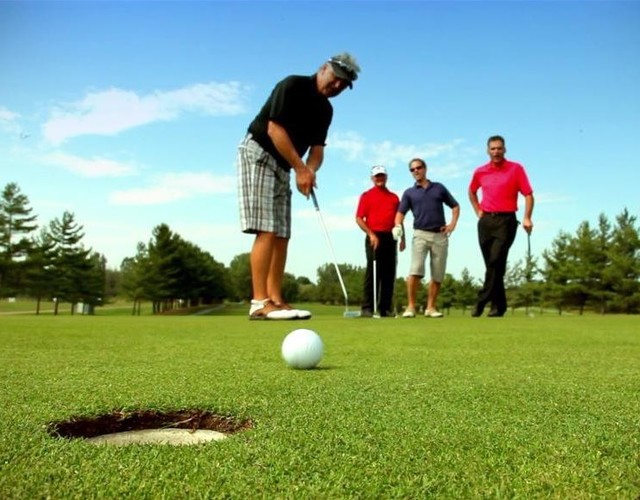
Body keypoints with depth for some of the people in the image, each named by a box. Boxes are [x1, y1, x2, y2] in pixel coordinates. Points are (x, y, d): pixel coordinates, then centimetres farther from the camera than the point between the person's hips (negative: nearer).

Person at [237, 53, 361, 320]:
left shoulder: (325, 110, 12)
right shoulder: (293, 85, -11)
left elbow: (317, 147, 8)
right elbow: (274, 129, -19)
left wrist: (309, 171, -15)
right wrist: (300, 168, -18)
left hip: (282, 166, 9)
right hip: (258, 153, -9)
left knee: (282, 235, 2)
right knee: (266, 231, -18)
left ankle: (275, 300, 4)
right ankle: (259, 303, -19)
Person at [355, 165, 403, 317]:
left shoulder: (394, 197, 18)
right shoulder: (366, 195, 6)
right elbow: (359, 218, -1)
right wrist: (371, 234, -13)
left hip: (390, 238, 4)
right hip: (374, 238, -4)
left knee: (389, 274, 3)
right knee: (372, 272, -8)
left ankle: (385, 308, 9)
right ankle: (367, 308, -7)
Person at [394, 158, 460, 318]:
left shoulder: (439, 187, 14)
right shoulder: (409, 193, 11)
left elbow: (455, 206, 18)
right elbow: (401, 212, 3)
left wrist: (453, 224, 3)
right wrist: (398, 225, -18)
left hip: (440, 236, 2)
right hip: (420, 234, -2)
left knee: (438, 275, 3)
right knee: (416, 270, -18)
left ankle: (430, 307, 13)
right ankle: (411, 306, -12)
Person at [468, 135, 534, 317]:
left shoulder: (516, 168, 0)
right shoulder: (480, 172, 10)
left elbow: (528, 195, -2)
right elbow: (471, 191, 28)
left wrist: (527, 218, -14)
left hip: (506, 220, -4)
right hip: (486, 221, 4)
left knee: (496, 261, -16)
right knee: (491, 264, 6)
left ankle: (482, 301, -11)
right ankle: (499, 305, 15)